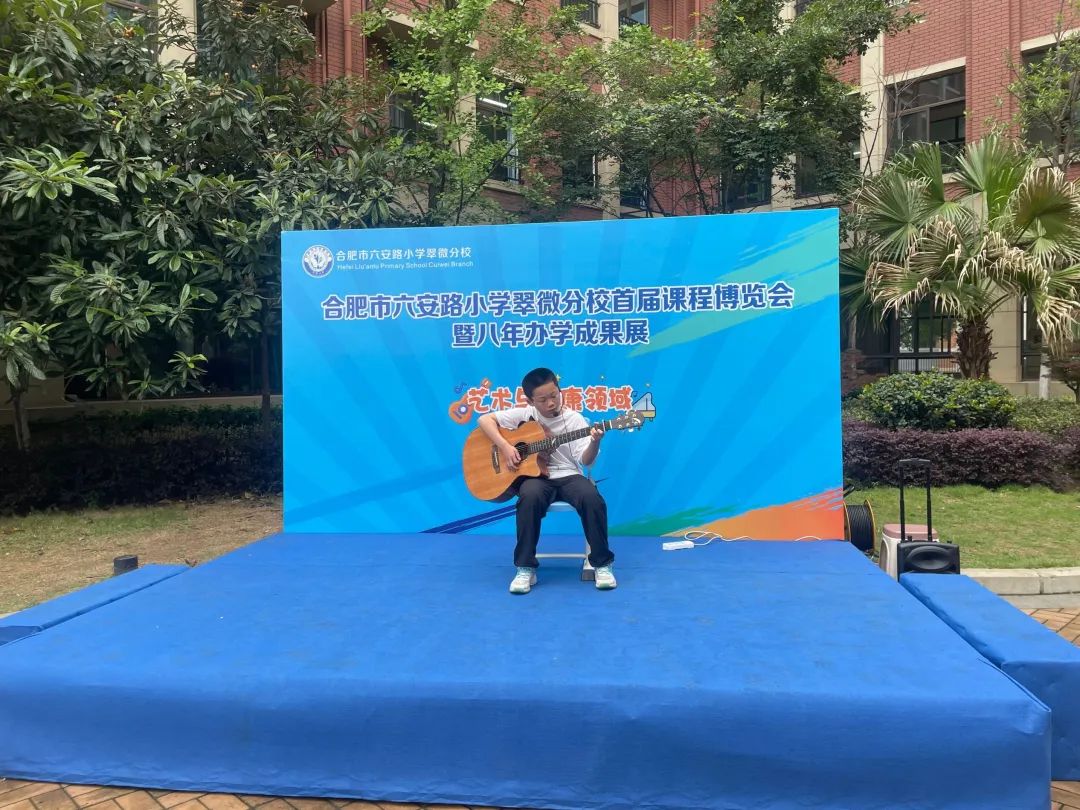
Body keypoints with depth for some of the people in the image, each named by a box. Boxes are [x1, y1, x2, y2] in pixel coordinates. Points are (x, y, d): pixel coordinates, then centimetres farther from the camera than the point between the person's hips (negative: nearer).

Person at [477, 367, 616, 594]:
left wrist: (594, 443, -27)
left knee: (592, 497, -32)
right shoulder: (524, 415, 2)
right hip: (536, 476, 0)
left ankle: (602, 563, -13)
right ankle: (525, 568, -22)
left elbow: (585, 460, -5)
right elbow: (485, 419, 1)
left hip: (568, 476, 0)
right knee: (530, 497, -36)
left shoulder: (574, 419, 1)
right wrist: (504, 446, -12)